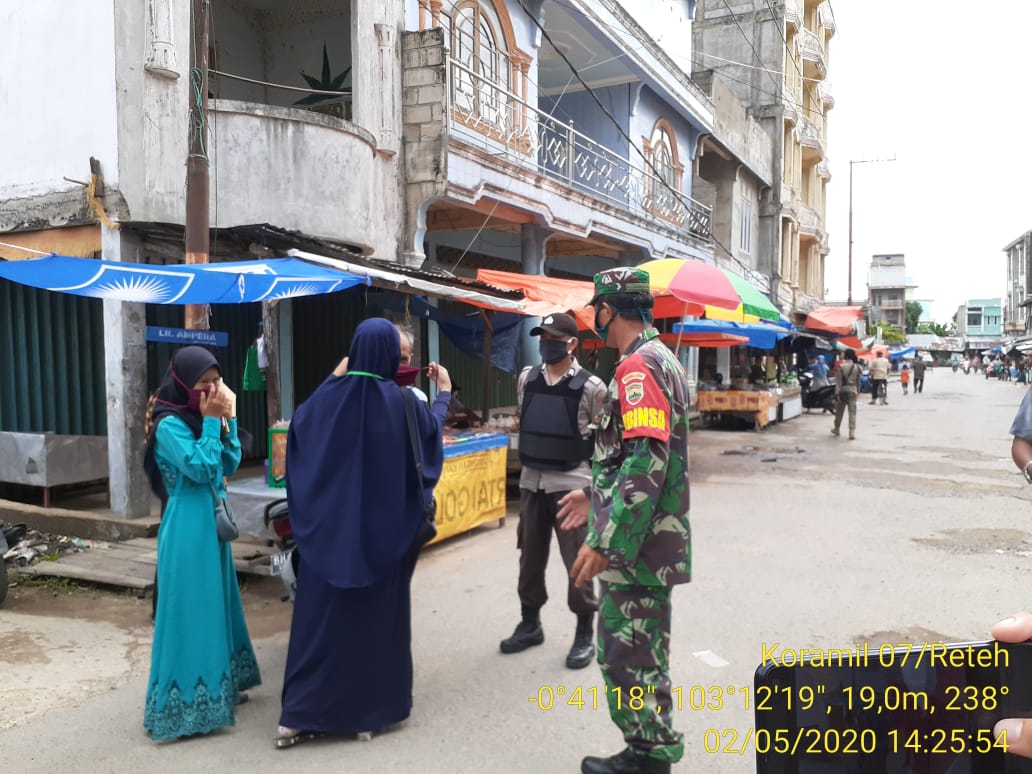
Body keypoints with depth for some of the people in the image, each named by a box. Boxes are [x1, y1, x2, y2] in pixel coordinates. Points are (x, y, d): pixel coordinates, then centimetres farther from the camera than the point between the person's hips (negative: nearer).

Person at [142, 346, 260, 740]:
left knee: (215, 603, 16)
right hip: (188, 528, -9)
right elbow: (201, 469, -22)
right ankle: (188, 700, 11)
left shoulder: (202, 418, 8)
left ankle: (217, 686, 30)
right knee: (190, 609, -1)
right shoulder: (170, 425, -16)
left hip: (211, 522, 9)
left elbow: (230, 466, 7)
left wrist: (227, 420, -2)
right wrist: (210, 422, -18)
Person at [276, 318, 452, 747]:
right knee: (377, 613, 11)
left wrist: (333, 378, 20)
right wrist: (443, 392, 25)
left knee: (320, 612, 11)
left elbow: (299, 424, 15)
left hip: (329, 527, 2)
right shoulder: (402, 402, -12)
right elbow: (432, 429, 8)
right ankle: (371, 710, 23)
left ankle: (300, 714, 15)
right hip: (383, 529, -2)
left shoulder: (329, 396, -6)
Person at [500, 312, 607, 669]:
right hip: (531, 482, 5)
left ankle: (584, 634, 16)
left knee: (578, 561, 1)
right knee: (530, 556, 13)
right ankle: (530, 624, 29)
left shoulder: (590, 386, -9)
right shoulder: (526, 379, 5)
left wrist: (590, 487, -7)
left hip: (570, 484, -5)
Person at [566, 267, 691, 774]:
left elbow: (646, 464, -28)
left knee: (627, 656, 1)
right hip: (650, 542, 10)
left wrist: (605, 543, -26)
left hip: (633, 547, -10)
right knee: (641, 652, 19)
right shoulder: (662, 360, 14)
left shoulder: (638, 367, -18)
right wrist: (596, 496, 29)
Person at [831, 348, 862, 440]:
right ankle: (852, 432, -8)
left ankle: (836, 429, 30)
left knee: (839, 411, 14)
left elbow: (838, 381, -11)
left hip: (843, 390, -1)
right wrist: (858, 391, 20)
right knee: (852, 412, 0)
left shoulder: (840, 366, -10)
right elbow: (858, 381, 8)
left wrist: (837, 393, -9)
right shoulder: (857, 367, 0)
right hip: (853, 390, 1)